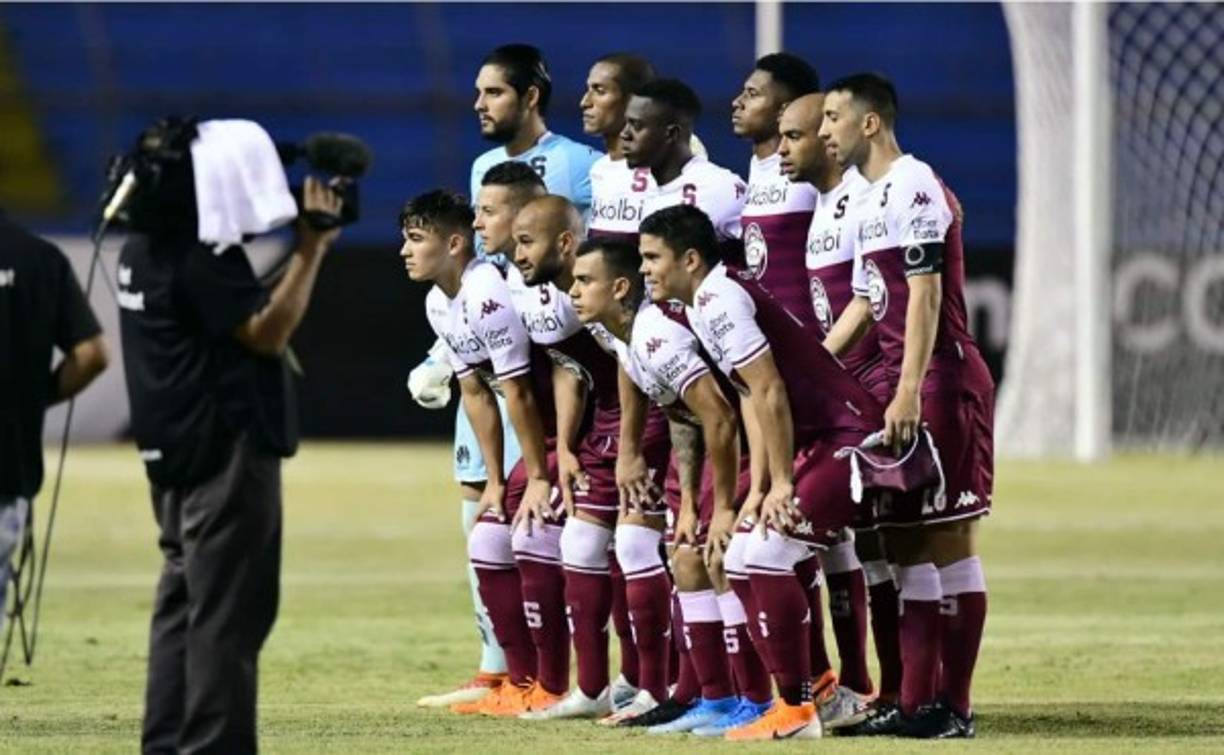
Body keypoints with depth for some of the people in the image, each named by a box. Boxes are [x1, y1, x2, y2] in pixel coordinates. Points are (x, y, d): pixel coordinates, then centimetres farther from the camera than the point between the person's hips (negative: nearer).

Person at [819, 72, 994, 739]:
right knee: (903, 539, 9)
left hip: (942, 382, -10)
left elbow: (925, 294, -18)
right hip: (897, 386, 10)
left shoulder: (913, 188, -12)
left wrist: (910, 390, -23)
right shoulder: (866, 201, 18)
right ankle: (916, 701, 12)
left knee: (948, 537, -6)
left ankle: (954, 707, -4)